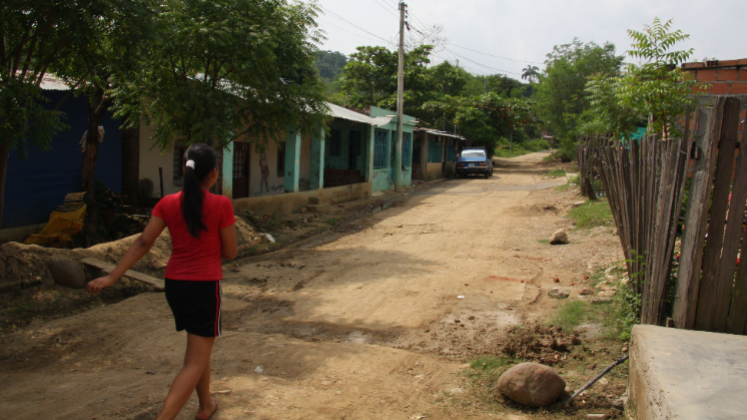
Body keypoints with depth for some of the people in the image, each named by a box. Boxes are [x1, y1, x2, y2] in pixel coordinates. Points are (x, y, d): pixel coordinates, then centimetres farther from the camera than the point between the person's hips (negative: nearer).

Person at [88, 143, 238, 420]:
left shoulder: (167, 204, 1)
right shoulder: (221, 205, -11)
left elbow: (143, 243, -4)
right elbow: (230, 253, -6)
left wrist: (113, 276, -2)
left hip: (174, 283, 6)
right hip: (205, 285, -6)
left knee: (199, 348, 25)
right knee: (196, 362, 0)